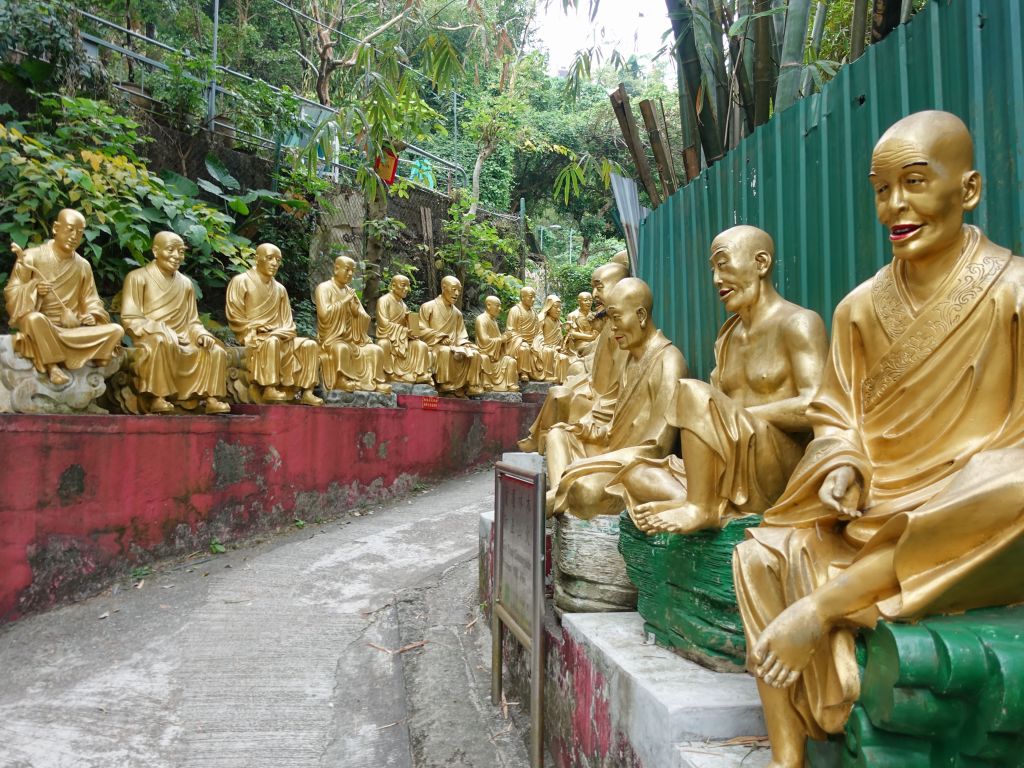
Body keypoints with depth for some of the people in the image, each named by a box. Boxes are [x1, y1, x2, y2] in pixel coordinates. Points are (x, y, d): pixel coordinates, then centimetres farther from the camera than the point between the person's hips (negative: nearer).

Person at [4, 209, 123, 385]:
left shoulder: (83, 266, 8)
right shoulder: (31, 257, -2)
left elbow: (91, 301, 12)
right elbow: (10, 293, -2)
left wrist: (92, 316, -10)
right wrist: (33, 289, -22)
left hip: (72, 330, 3)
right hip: (39, 329, -3)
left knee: (116, 331, -16)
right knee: (35, 318, -39)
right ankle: (52, 366, -20)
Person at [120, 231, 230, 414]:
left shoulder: (186, 283, 16)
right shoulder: (137, 277, -1)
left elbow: (192, 321, 15)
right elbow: (130, 319, -9)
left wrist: (201, 334, -8)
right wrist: (161, 331, -24)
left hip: (182, 341, 6)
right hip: (150, 338, -5)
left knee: (215, 351, -14)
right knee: (162, 342, -38)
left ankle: (211, 399, -15)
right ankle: (156, 398, -33)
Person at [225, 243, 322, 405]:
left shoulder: (280, 288, 16)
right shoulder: (241, 281, -1)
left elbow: (287, 321, 12)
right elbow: (234, 316, -8)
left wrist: (282, 333, -10)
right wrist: (257, 331, -16)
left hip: (278, 336, 6)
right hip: (252, 337, -6)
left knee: (309, 345, -12)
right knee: (271, 342, -38)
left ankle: (306, 392, -17)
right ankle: (268, 389, -35)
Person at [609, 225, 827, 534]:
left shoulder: (797, 323, -4)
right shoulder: (728, 335, 21)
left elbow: (813, 407, -17)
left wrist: (739, 414, -12)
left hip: (780, 471, -8)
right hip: (732, 473, 8)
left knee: (692, 390, -26)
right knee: (636, 474, -8)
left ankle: (701, 508, -20)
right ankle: (720, 510, -27)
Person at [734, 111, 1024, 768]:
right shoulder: (862, 307, 6)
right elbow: (835, 416, 13)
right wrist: (842, 469, -10)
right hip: (875, 516, 5)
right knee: (761, 557, -10)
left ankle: (821, 609, -24)